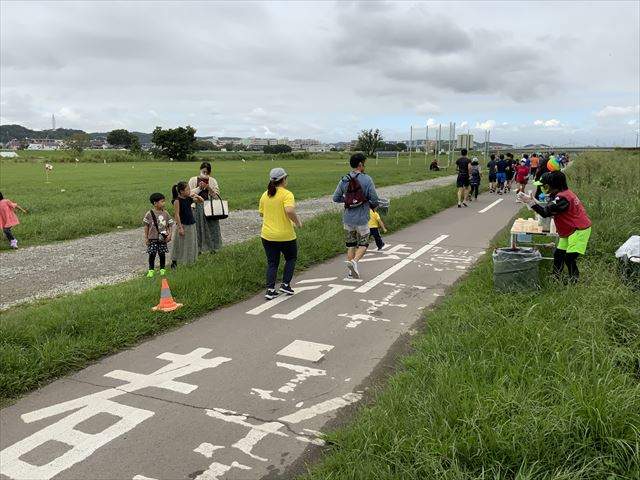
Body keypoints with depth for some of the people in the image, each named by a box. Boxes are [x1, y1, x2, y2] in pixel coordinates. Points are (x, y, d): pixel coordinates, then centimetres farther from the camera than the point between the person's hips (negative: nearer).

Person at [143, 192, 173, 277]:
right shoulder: (149, 214, -5)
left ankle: (162, 269, 21)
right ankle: (151, 270, 11)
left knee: (162, 254, 7)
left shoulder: (165, 213, 2)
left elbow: (169, 225, 6)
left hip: (163, 238, 2)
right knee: (152, 254, 0)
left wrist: (169, 234, -6)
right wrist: (146, 237, -1)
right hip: (153, 238, -2)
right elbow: (146, 226, 0)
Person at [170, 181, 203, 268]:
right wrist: (180, 227, -18)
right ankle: (174, 262, 15)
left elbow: (201, 201, 14)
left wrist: (195, 195, -4)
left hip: (191, 224, 7)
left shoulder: (189, 199, 4)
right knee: (180, 245, 2)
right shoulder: (177, 201, -14)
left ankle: (189, 262, 24)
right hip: (183, 225, -7)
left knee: (191, 245, 13)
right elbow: (176, 215, -16)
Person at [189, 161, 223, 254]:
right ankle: (198, 248, 6)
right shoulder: (193, 180, 5)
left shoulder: (212, 181, 8)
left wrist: (209, 188, -13)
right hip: (198, 207, -1)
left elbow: (216, 195, 1)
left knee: (212, 227, 0)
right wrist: (199, 188, -11)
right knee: (198, 228, -1)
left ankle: (213, 247, 10)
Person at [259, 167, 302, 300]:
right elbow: (290, 210, -29)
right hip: (285, 236, -4)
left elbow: (261, 213, 13)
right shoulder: (287, 194, -13)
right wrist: (297, 222, -14)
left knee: (272, 263, 13)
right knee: (291, 258, 20)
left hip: (267, 235, 5)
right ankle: (285, 284, 15)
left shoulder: (265, 195, 5)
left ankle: (270, 290, 7)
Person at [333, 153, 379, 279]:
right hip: (362, 218, -4)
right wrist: (373, 206, 12)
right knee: (363, 244, 8)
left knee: (350, 245, 14)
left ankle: (351, 271, 17)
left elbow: (336, 198, 2)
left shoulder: (344, 180, 0)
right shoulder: (367, 179, -10)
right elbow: (374, 199, -9)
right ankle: (354, 261, -16)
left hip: (348, 218, 4)